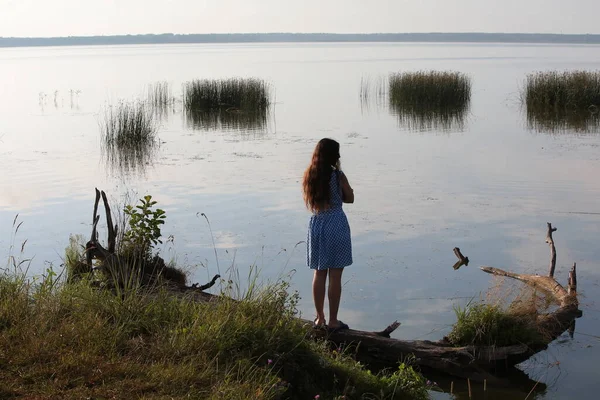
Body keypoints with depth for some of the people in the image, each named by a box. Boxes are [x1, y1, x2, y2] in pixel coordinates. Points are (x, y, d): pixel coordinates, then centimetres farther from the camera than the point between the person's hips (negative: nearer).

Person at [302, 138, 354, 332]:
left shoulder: (309, 176, 3)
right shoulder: (338, 175, -10)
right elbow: (350, 198, 1)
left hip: (316, 224, 5)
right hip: (336, 224, -5)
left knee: (319, 273, 14)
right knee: (335, 276, 1)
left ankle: (320, 318, 20)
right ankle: (333, 321, 6)